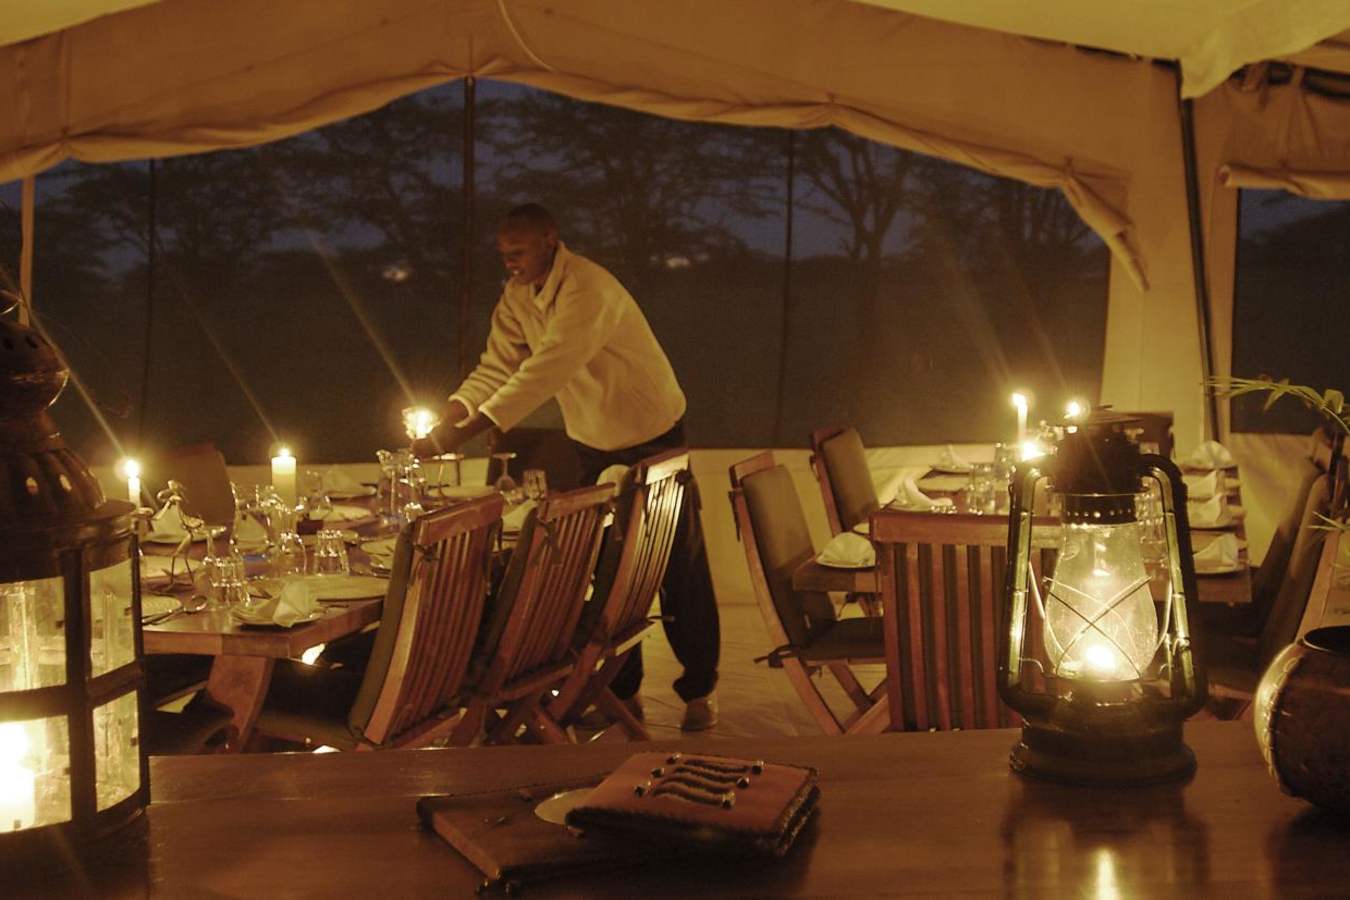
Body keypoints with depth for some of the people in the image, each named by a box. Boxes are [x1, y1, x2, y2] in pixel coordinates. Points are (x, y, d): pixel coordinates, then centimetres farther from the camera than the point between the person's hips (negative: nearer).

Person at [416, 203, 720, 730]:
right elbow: (498, 366, -5)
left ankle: (699, 691, 15)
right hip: (594, 444, 7)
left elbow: (544, 374, -39)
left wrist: (466, 431, -43)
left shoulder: (588, 292, -30)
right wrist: (450, 412, -23)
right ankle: (623, 690, 22)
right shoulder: (518, 296, -3)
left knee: (680, 572, 3)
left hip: (653, 438, -7)